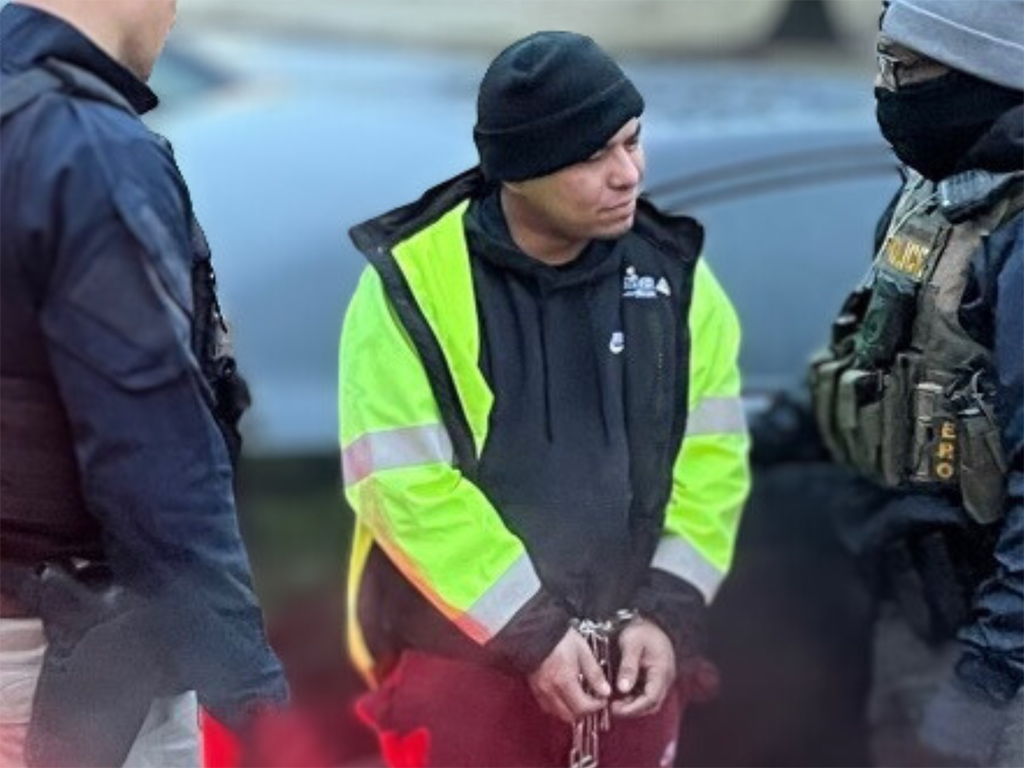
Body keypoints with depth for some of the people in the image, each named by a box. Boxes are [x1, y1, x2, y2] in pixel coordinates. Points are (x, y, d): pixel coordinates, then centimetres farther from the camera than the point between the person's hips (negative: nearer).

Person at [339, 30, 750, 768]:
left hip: (628, 653, 4)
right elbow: (404, 486, -15)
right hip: (460, 656, -4)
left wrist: (668, 613, -7)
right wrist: (530, 630, -17)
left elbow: (712, 460, 4)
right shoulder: (413, 283, -12)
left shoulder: (672, 273, 1)